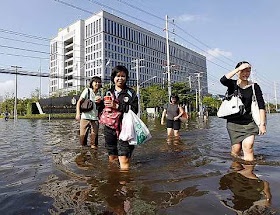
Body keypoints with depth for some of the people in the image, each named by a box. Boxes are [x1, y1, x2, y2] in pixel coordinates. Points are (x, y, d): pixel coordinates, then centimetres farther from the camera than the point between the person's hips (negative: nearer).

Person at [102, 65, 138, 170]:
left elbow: (134, 110, -11)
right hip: (109, 129, 4)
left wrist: (117, 106, -17)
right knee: (112, 159, 15)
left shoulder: (131, 93, 2)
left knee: (124, 161, -9)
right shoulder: (108, 93, 15)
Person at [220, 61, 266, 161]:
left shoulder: (254, 87, 2)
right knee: (236, 148, 3)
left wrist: (262, 123, -7)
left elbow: (261, 106, 0)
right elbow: (223, 80, -23)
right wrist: (239, 68, -20)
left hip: (249, 122, 0)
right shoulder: (232, 84, 2)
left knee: (248, 146, -15)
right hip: (233, 122, 0)